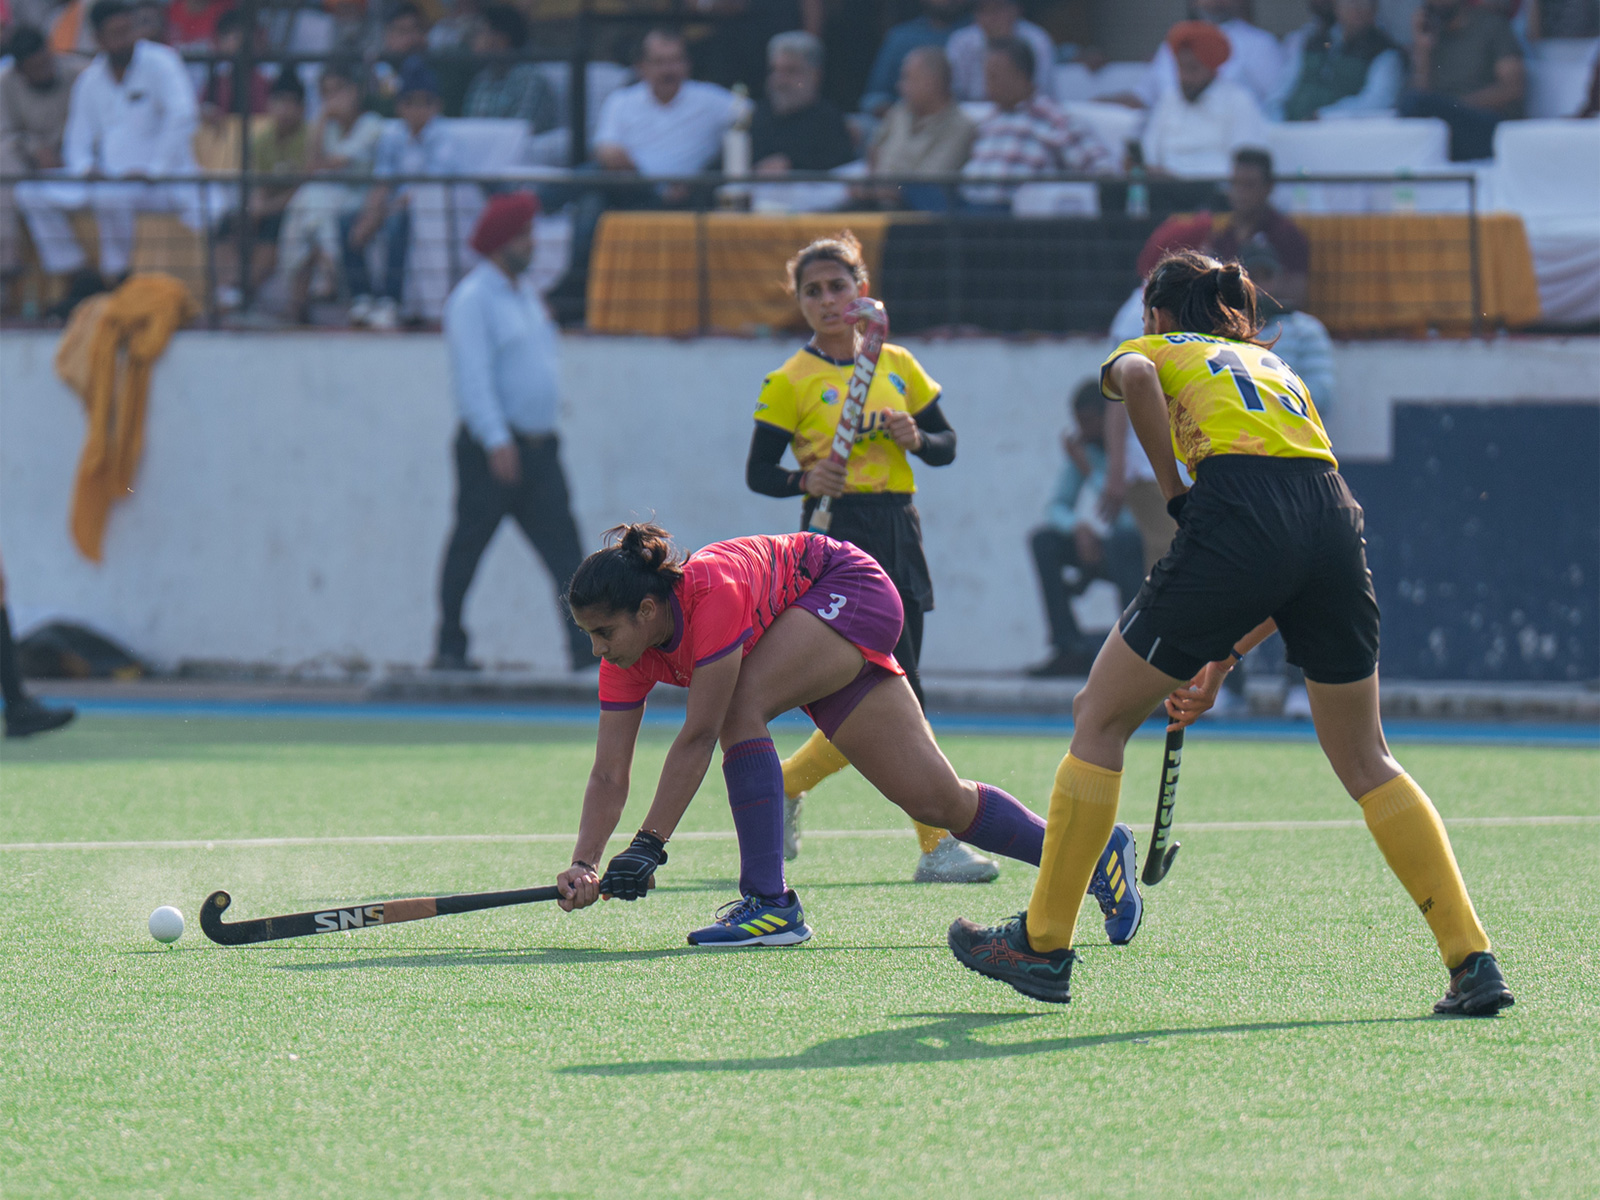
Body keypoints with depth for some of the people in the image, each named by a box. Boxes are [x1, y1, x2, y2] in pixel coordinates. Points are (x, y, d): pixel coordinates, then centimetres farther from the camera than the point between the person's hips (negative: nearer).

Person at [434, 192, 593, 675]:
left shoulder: (525, 292, 17)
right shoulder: (472, 298, -9)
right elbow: (472, 375, -16)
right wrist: (496, 441, -23)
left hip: (538, 446, 8)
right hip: (493, 448, -8)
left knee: (564, 545, -3)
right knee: (469, 546, 0)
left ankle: (585, 647, -10)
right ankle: (450, 648, 7)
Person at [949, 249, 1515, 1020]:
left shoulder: (1156, 349, 22)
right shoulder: (1278, 368, 36)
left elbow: (1135, 379, -8)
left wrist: (1175, 497, 2)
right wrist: (1223, 662, 28)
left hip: (1237, 514, -5)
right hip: (1335, 515, 5)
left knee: (1100, 718, 12)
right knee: (1364, 760, 18)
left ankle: (1044, 944, 15)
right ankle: (1472, 963, 8)